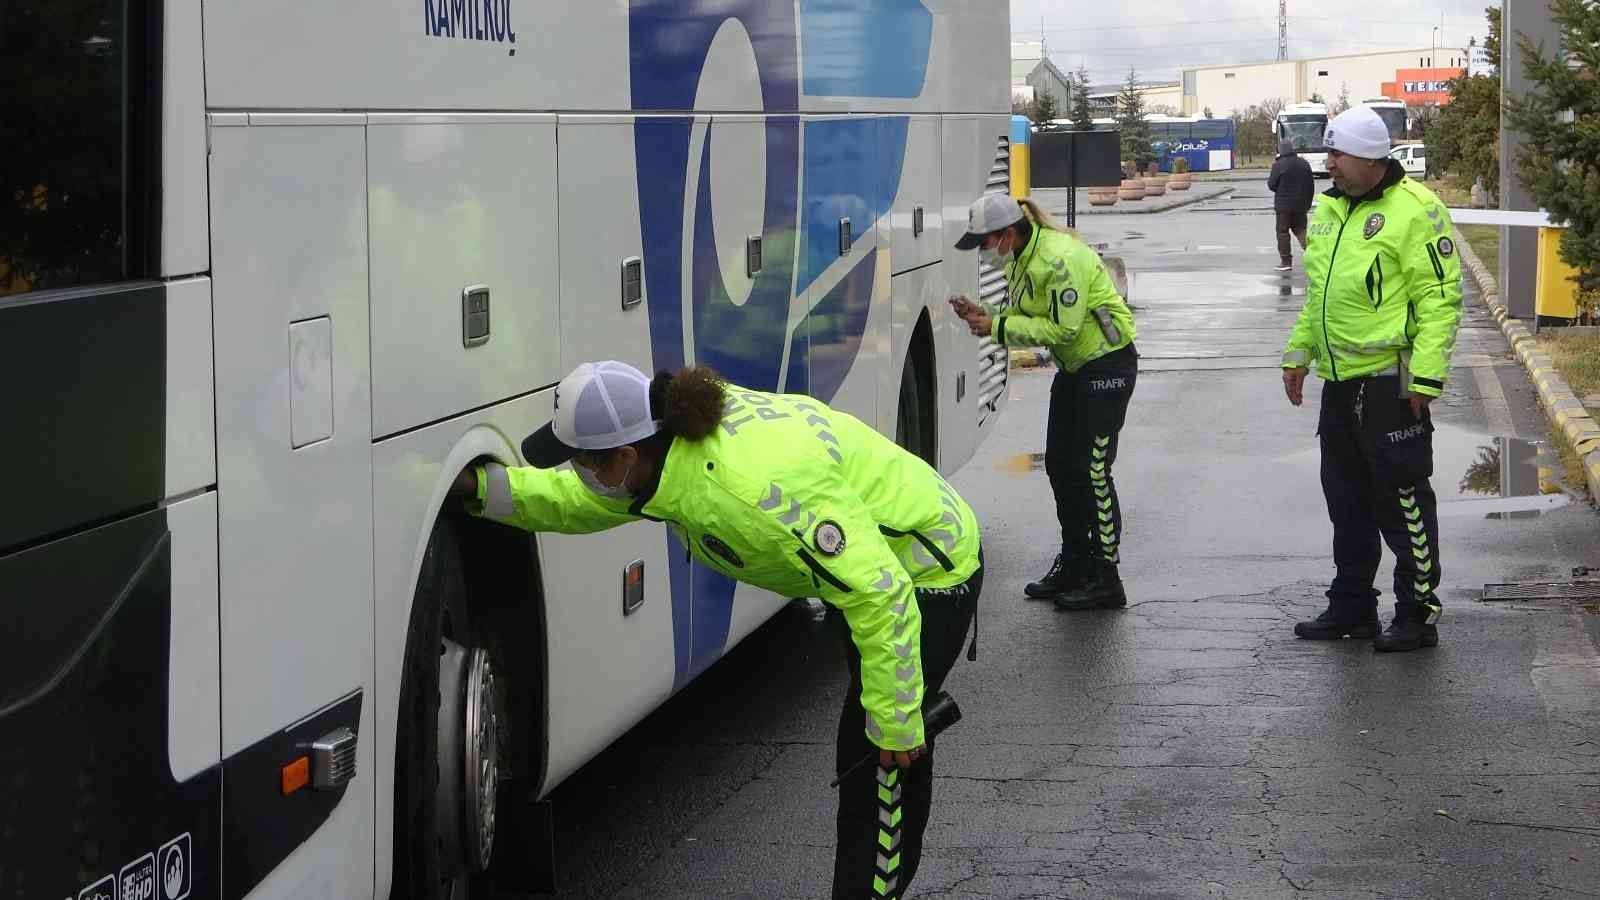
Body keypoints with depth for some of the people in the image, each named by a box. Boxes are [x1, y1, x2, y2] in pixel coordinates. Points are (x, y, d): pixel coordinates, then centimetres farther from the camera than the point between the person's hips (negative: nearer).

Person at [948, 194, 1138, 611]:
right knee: (1059, 464, 11)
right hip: (1074, 367, 10)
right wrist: (984, 316, -5)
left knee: (1091, 470, -9)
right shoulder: (1021, 260, 7)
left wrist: (998, 325, -22)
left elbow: (1062, 328, -25)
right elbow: (1027, 319, 11)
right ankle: (1073, 567, 22)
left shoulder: (1060, 259, -25)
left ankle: (1105, 580, -2)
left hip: (1107, 364, -10)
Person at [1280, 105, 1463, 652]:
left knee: (1401, 498, -3)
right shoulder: (1329, 210, 14)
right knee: (1347, 499, 15)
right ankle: (1351, 607, 25)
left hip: (1388, 381, -8)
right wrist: (1297, 353, 20)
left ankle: (1417, 615, 6)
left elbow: (1440, 298, -15)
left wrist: (1425, 377, -19)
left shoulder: (1414, 210, -13)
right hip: (1339, 381, 9)